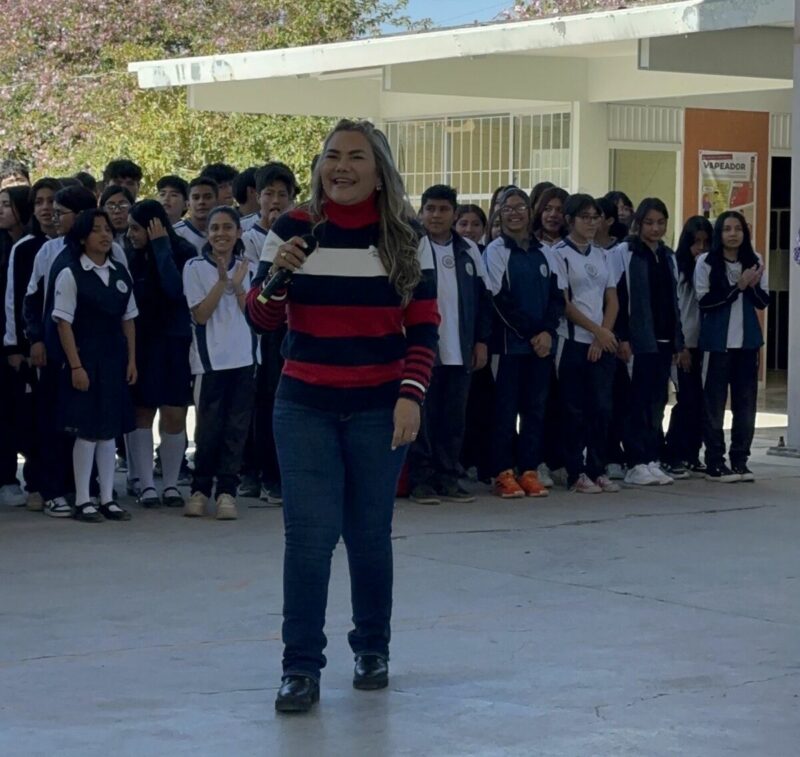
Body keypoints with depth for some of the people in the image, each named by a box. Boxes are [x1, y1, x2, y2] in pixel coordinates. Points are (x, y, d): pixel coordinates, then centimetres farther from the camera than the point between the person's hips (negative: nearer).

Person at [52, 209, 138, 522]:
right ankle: (82, 500, 4)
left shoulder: (120, 273, 9)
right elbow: (64, 323, -9)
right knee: (87, 429, -3)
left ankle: (107, 498, 14)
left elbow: (128, 320, 11)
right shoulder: (70, 274, -7)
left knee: (110, 429, 8)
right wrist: (75, 366, -14)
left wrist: (131, 360, 5)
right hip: (85, 359, -5)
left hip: (115, 360, 5)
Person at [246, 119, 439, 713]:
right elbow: (263, 321, 0)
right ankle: (301, 667, -1)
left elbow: (423, 330, 2)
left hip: (379, 409, 1)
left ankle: (373, 649, 26)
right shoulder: (292, 230, -1)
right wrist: (276, 275, -19)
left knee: (370, 534, 6)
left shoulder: (406, 241, 0)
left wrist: (411, 396, -11)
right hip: (305, 407, 0)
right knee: (310, 532, -8)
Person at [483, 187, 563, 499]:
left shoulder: (543, 252, 12)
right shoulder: (496, 251, -2)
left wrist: (548, 332, -6)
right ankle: (504, 473, 2)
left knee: (535, 407, 5)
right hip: (510, 342, -4)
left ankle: (529, 471, 10)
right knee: (506, 408, -2)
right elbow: (501, 300, -8)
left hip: (542, 343, 4)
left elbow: (556, 296, 10)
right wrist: (531, 334, -10)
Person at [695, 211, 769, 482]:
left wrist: (752, 286, -13)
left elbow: (763, 301, 7)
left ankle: (740, 460, 12)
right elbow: (704, 301, -10)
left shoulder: (754, 262, 7)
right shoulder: (706, 262, -4)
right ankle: (715, 462, 4)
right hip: (717, 342, -4)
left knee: (746, 402, 5)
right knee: (714, 403, 0)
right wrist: (737, 287, -16)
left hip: (747, 341, 4)